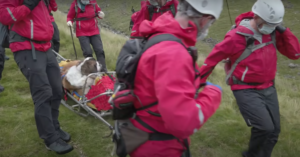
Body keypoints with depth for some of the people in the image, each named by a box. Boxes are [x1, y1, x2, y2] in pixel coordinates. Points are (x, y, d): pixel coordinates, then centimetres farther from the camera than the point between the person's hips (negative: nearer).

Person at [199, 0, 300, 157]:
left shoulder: (272, 33, 0)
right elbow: (214, 57, -10)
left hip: (268, 88, 7)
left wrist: (284, 31, -10)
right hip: (246, 91, -6)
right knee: (265, 127, -17)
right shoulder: (237, 36, -18)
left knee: (274, 131, 8)